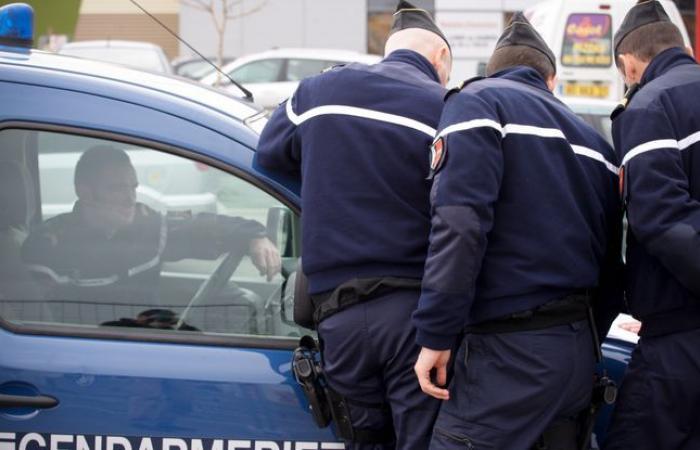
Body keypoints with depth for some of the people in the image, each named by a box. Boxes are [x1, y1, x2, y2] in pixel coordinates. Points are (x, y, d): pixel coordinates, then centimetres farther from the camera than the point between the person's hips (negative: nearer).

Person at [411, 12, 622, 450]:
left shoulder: (477, 103, -1)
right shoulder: (592, 140, 21)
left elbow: (460, 223, -16)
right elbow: (612, 265, 21)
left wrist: (436, 334, -15)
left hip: (510, 350, -7)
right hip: (577, 348, 7)